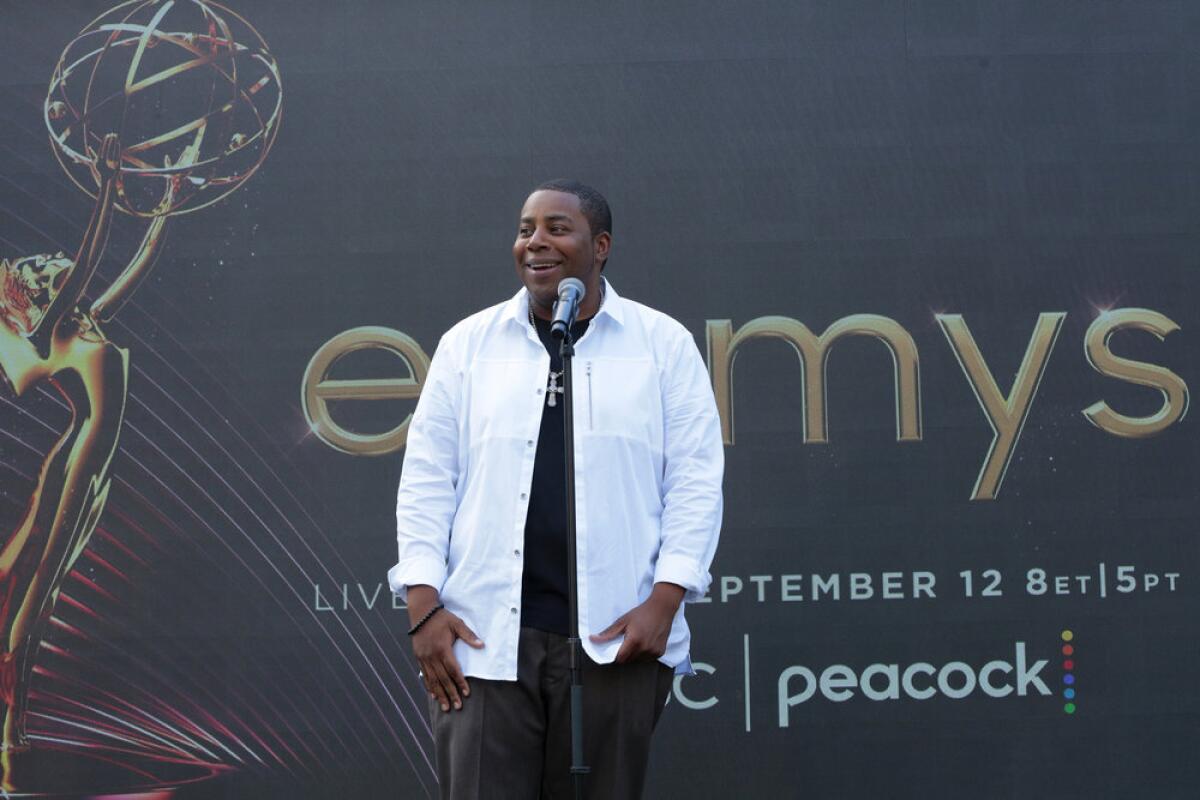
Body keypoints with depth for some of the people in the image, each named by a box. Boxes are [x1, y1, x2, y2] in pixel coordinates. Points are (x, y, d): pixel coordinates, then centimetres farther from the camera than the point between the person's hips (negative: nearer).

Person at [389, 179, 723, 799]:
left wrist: (664, 600, -7)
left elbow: (695, 480, 3)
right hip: (483, 634, 1)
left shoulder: (664, 343, 6)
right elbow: (427, 480, 8)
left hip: (615, 636, -1)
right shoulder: (467, 343, 10)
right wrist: (423, 604, -2)